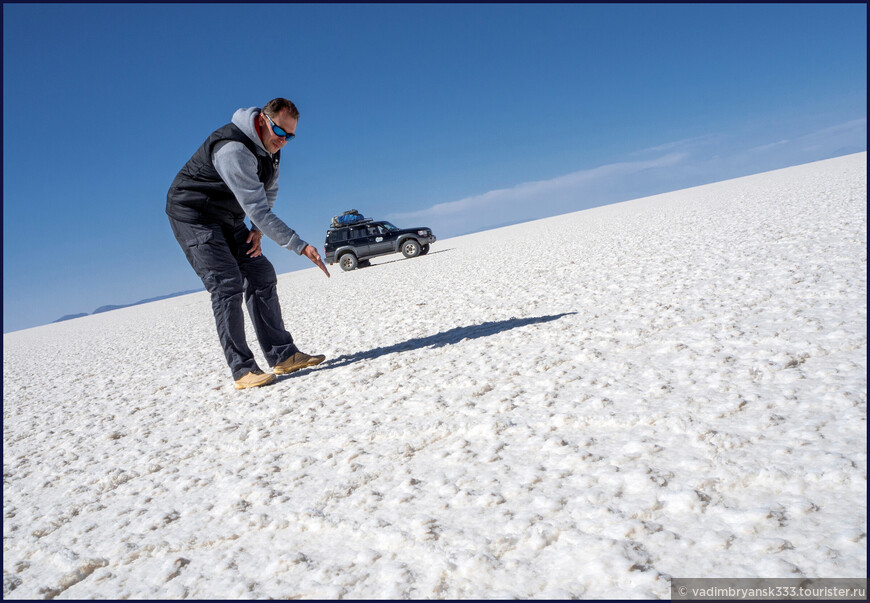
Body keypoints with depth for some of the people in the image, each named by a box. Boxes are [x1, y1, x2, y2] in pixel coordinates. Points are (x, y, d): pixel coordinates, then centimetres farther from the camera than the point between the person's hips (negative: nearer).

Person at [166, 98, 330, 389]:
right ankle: (242, 370, -16)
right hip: (192, 215, -9)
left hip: (228, 219, 9)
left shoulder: (269, 147, 0)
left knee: (261, 275, 1)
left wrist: (257, 231, -3)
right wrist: (300, 246, -36)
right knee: (227, 285, -18)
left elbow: (269, 193, 13)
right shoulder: (233, 149, -30)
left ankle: (282, 355, 2)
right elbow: (256, 208, -35)